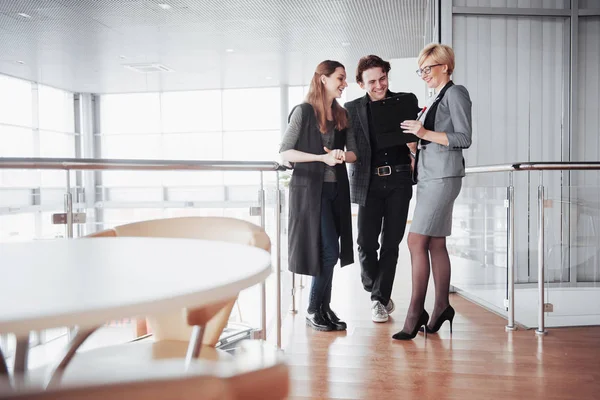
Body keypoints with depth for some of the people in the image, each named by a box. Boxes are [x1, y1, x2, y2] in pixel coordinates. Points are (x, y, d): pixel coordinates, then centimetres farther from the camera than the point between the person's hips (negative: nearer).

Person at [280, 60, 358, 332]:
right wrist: (322, 158, -17)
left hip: (336, 188, 6)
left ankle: (324, 308, 19)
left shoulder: (342, 115, 14)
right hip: (310, 189, -6)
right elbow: (284, 152, -8)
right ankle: (313, 311, 7)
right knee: (329, 251, -8)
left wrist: (341, 155, -14)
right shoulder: (304, 111, -4)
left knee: (329, 252, 7)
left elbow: (353, 153, 10)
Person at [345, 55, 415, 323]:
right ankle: (376, 292, 22)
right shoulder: (352, 109, 5)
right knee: (366, 242, -3)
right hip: (369, 182, -1)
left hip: (399, 181, 1)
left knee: (391, 242, 4)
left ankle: (380, 298, 16)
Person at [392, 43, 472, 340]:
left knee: (417, 241, -13)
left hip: (443, 176, -9)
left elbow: (464, 138, -12)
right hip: (429, 175, 9)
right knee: (435, 244, 9)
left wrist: (425, 133, -16)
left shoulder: (455, 93, -4)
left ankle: (415, 312, -7)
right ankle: (442, 307, 17)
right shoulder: (436, 99, 21)